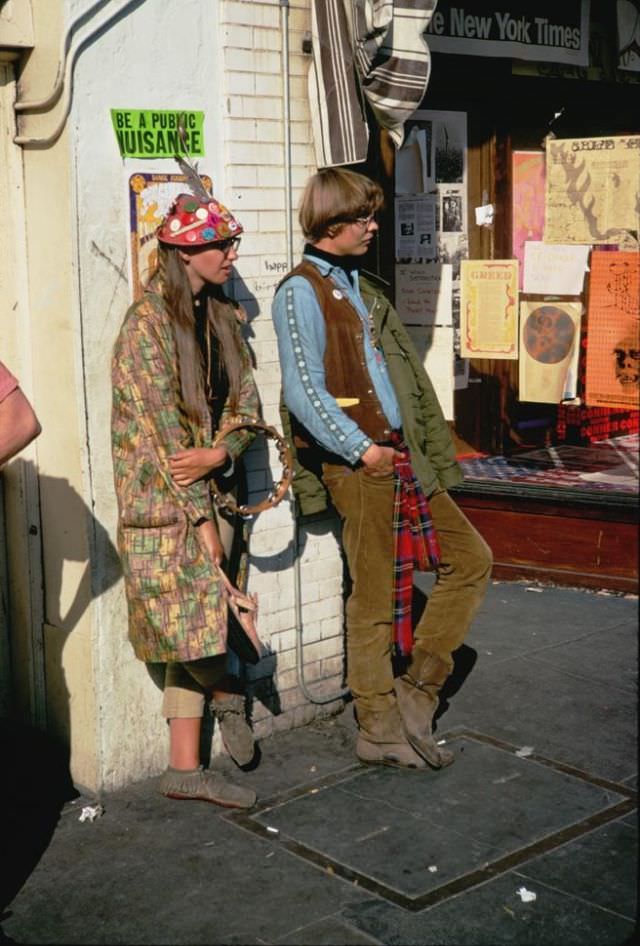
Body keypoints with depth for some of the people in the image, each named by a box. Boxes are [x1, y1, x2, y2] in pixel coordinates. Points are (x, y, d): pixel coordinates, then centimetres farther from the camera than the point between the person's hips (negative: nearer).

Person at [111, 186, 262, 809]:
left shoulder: (223, 317, 11)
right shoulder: (148, 322, -11)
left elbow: (245, 405, 8)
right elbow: (164, 426, -15)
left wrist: (218, 454, -14)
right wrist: (203, 519, -15)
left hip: (215, 494, 7)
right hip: (165, 504, -7)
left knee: (197, 633, 8)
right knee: (188, 625, -11)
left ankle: (185, 769, 16)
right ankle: (228, 697, 21)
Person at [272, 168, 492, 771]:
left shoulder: (363, 287, 18)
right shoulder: (301, 292, -7)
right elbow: (304, 393, -17)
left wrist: (427, 450, 12)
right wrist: (362, 448, -17)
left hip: (401, 456, 9)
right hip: (356, 465, -8)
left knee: (471, 558, 9)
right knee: (375, 597, 0)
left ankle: (417, 690, 17)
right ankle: (380, 730, 14)